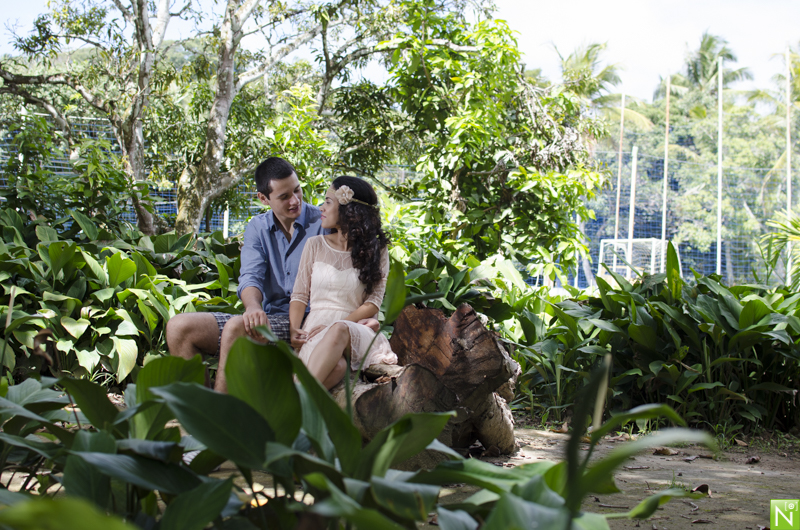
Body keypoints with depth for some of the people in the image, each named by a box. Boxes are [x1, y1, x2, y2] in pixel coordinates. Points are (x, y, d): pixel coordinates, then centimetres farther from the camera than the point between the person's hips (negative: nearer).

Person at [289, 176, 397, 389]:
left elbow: (373, 303, 0)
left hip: (355, 331, -1)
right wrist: (294, 329, -9)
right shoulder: (315, 245, 14)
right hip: (316, 328, 1)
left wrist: (335, 327, -15)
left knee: (339, 330, -41)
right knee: (336, 367, -37)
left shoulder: (375, 251, 9)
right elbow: (300, 295, 12)